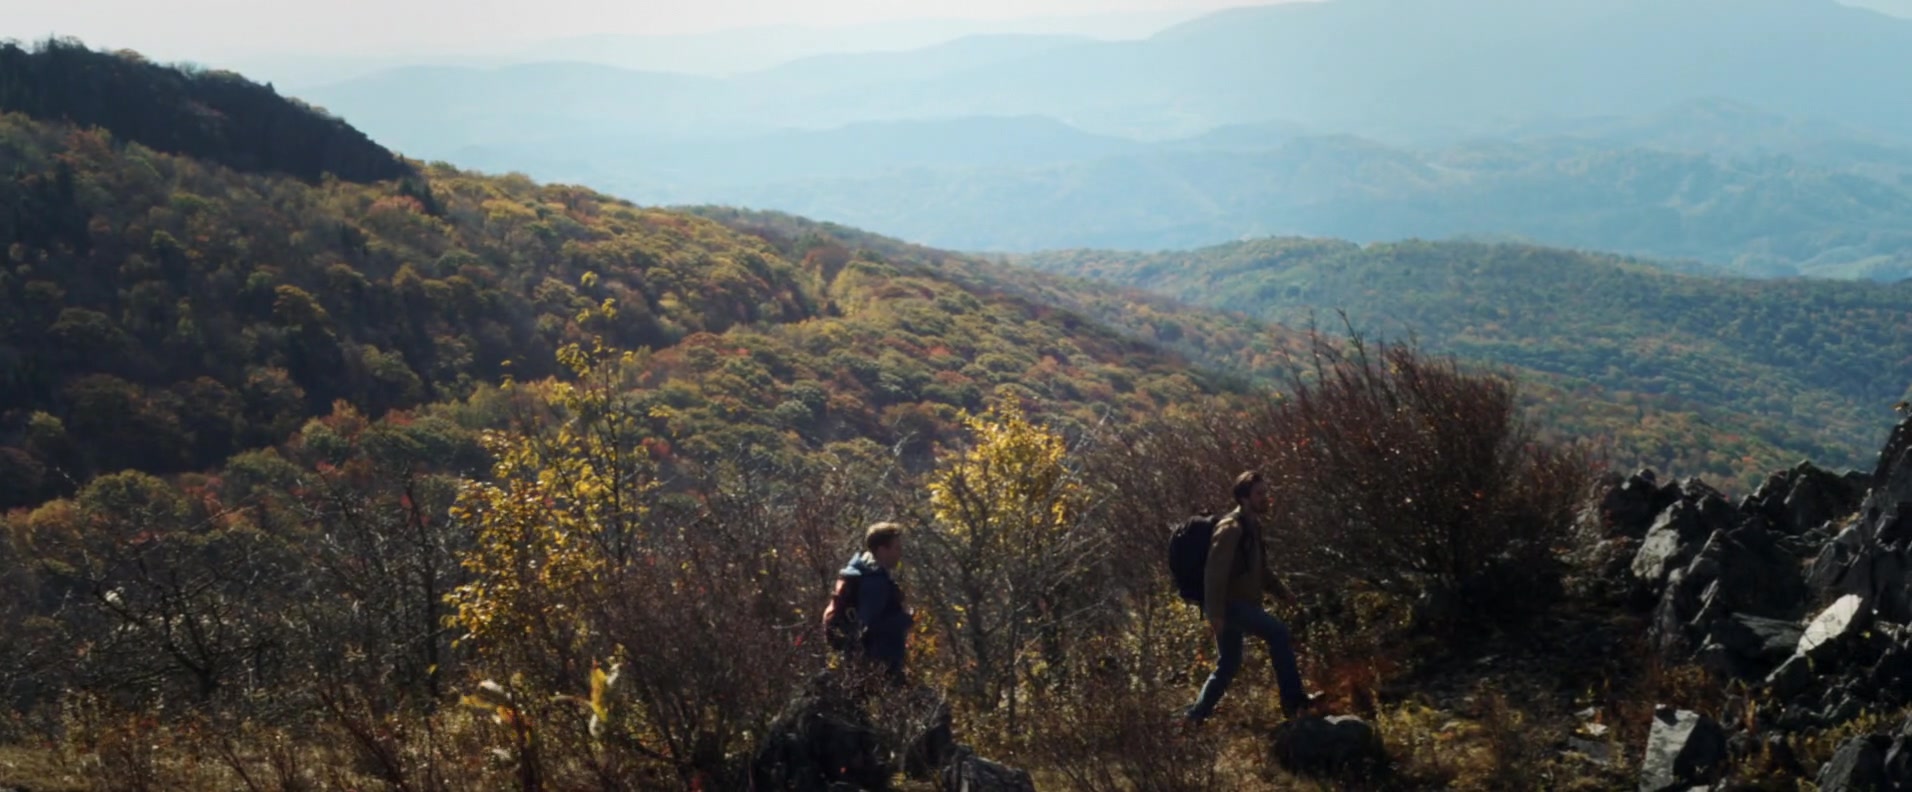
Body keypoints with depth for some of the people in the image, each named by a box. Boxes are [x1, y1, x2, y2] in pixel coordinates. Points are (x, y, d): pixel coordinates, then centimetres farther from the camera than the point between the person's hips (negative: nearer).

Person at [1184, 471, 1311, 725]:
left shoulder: (1252, 527, 15)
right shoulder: (1231, 528, -16)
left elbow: (1258, 570, 27)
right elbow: (1215, 573, -23)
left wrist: (1282, 591, 17)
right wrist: (1215, 613, -28)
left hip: (1238, 603, 10)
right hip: (1228, 604, -10)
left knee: (1228, 665, 14)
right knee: (1277, 631, -21)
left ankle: (1196, 715, 22)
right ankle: (1293, 701, -18)